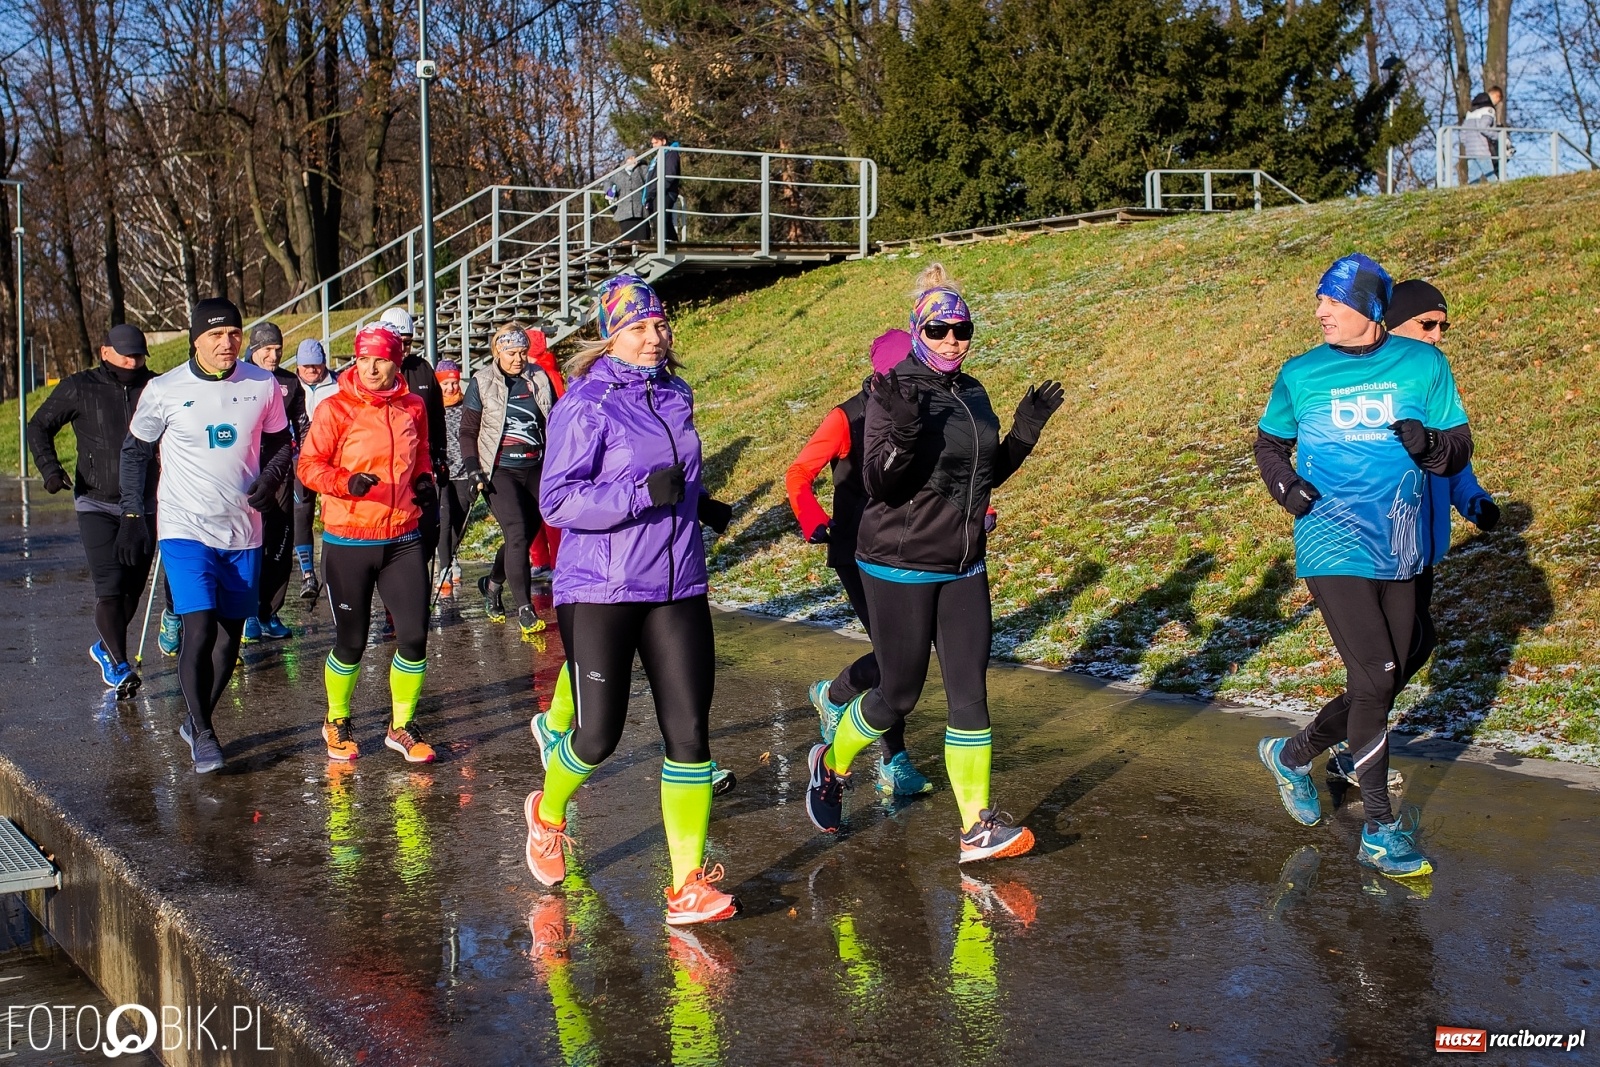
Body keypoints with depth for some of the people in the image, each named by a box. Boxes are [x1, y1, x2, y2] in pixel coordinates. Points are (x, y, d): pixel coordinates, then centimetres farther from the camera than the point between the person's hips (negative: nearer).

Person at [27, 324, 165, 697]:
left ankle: (106, 648, 33)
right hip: (96, 504, -3)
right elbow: (39, 426, 7)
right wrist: (49, 467, -9)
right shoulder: (79, 388, -2)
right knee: (110, 586, -13)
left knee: (133, 588, 10)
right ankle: (118, 665, -7)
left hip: (143, 505, 3)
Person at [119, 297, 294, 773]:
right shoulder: (164, 390, -5)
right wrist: (133, 514, 0)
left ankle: (198, 722, 28)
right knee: (199, 630, -15)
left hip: (243, 532, 3)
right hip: (185, 530, -3)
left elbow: (281, 443, 13)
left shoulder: (263, 386, 0)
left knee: (230, 634, 9)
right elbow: (135, 451, 6)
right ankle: (201, 733, -1)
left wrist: (270, 479, -7)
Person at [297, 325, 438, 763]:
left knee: (414, 637, -1)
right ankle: (337, 723, 30)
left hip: (403, 540, 3)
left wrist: (425, 482, 3)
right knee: (351, 642, 5)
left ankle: (401, 727, 19)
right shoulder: (334, 409, -7)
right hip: (348, 543, -3)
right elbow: (309, 466, -8)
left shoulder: (412, 407, 6)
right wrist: (346, 481, -25)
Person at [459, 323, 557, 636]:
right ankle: (524, 608, -11)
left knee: (528, 533, 7)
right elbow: (467, 432, 1)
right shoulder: (482, 383, -2)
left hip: (535, 469, 4)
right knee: (517, 532, -17)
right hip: (499, 471, -4)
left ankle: (493, 583, 34)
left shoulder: (539, 380, 6)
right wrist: (472, 469, -9)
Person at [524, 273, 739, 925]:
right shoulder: (585, 403, -10)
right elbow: (556, 499, -18)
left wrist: (698, 505, 15)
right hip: (599, 592, -5)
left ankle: (688, 888, 5)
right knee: (599, 735, -1)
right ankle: (547, 816, 34)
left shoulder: (675, 396, 11)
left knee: (689, 731, -1)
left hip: (677, 589, 5)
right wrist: (642, 493, -26)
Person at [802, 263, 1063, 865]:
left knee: (970, 692, 1)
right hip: (900, 568, -6)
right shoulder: (897, 394, -12)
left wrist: (1025, 432, 4)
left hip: (963, 568, 6)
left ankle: (978, 831, 5)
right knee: (898, 694, 5)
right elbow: (879, 485, -18)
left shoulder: (973, 395, 9)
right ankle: (831, 765, 33)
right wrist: (902, 432, -35)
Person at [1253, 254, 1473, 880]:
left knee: (1380, 688, 11)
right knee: (1374, 680, -12)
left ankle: (1292, 756, 36)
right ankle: (1380, 832, 1)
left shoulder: (1423, 364, 1)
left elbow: (1459, 451, 4)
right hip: (1334, 549, -3)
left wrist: (1430, 444, -19)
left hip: (1398, 553, 3)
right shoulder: (1301, 375, 0)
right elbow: (1269, 443, 14)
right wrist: (1283, 482, -7)